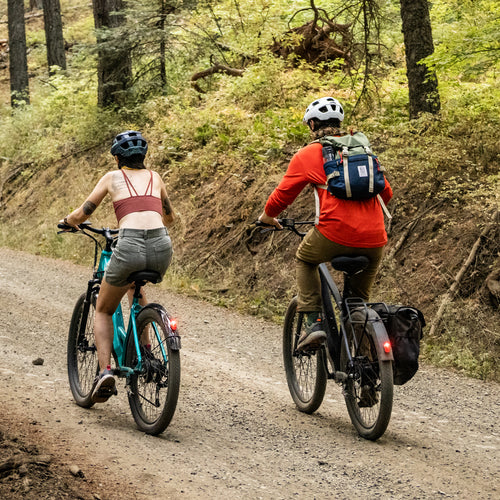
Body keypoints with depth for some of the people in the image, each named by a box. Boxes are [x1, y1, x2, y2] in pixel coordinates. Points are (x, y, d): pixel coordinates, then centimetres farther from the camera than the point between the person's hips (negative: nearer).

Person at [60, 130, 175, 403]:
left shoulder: (112, 177, 16)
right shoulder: (155, 177, 25)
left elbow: (81, 214, 16)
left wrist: (67, 221, 39)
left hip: (130, 246, -3)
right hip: (162, 246, 4)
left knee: (103, 311, 20)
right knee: (135, 285, 40)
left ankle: (105, 370, -1)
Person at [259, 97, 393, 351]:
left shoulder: (308, 154, 9)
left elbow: (283, 193, 13)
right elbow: (386, 192, 26)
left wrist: (267, 215, 33)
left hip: (336, 233, -4)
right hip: (374, 239, 4)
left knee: (304, 260, 27)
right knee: (360, 295, 25)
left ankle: (313, 321, 11)